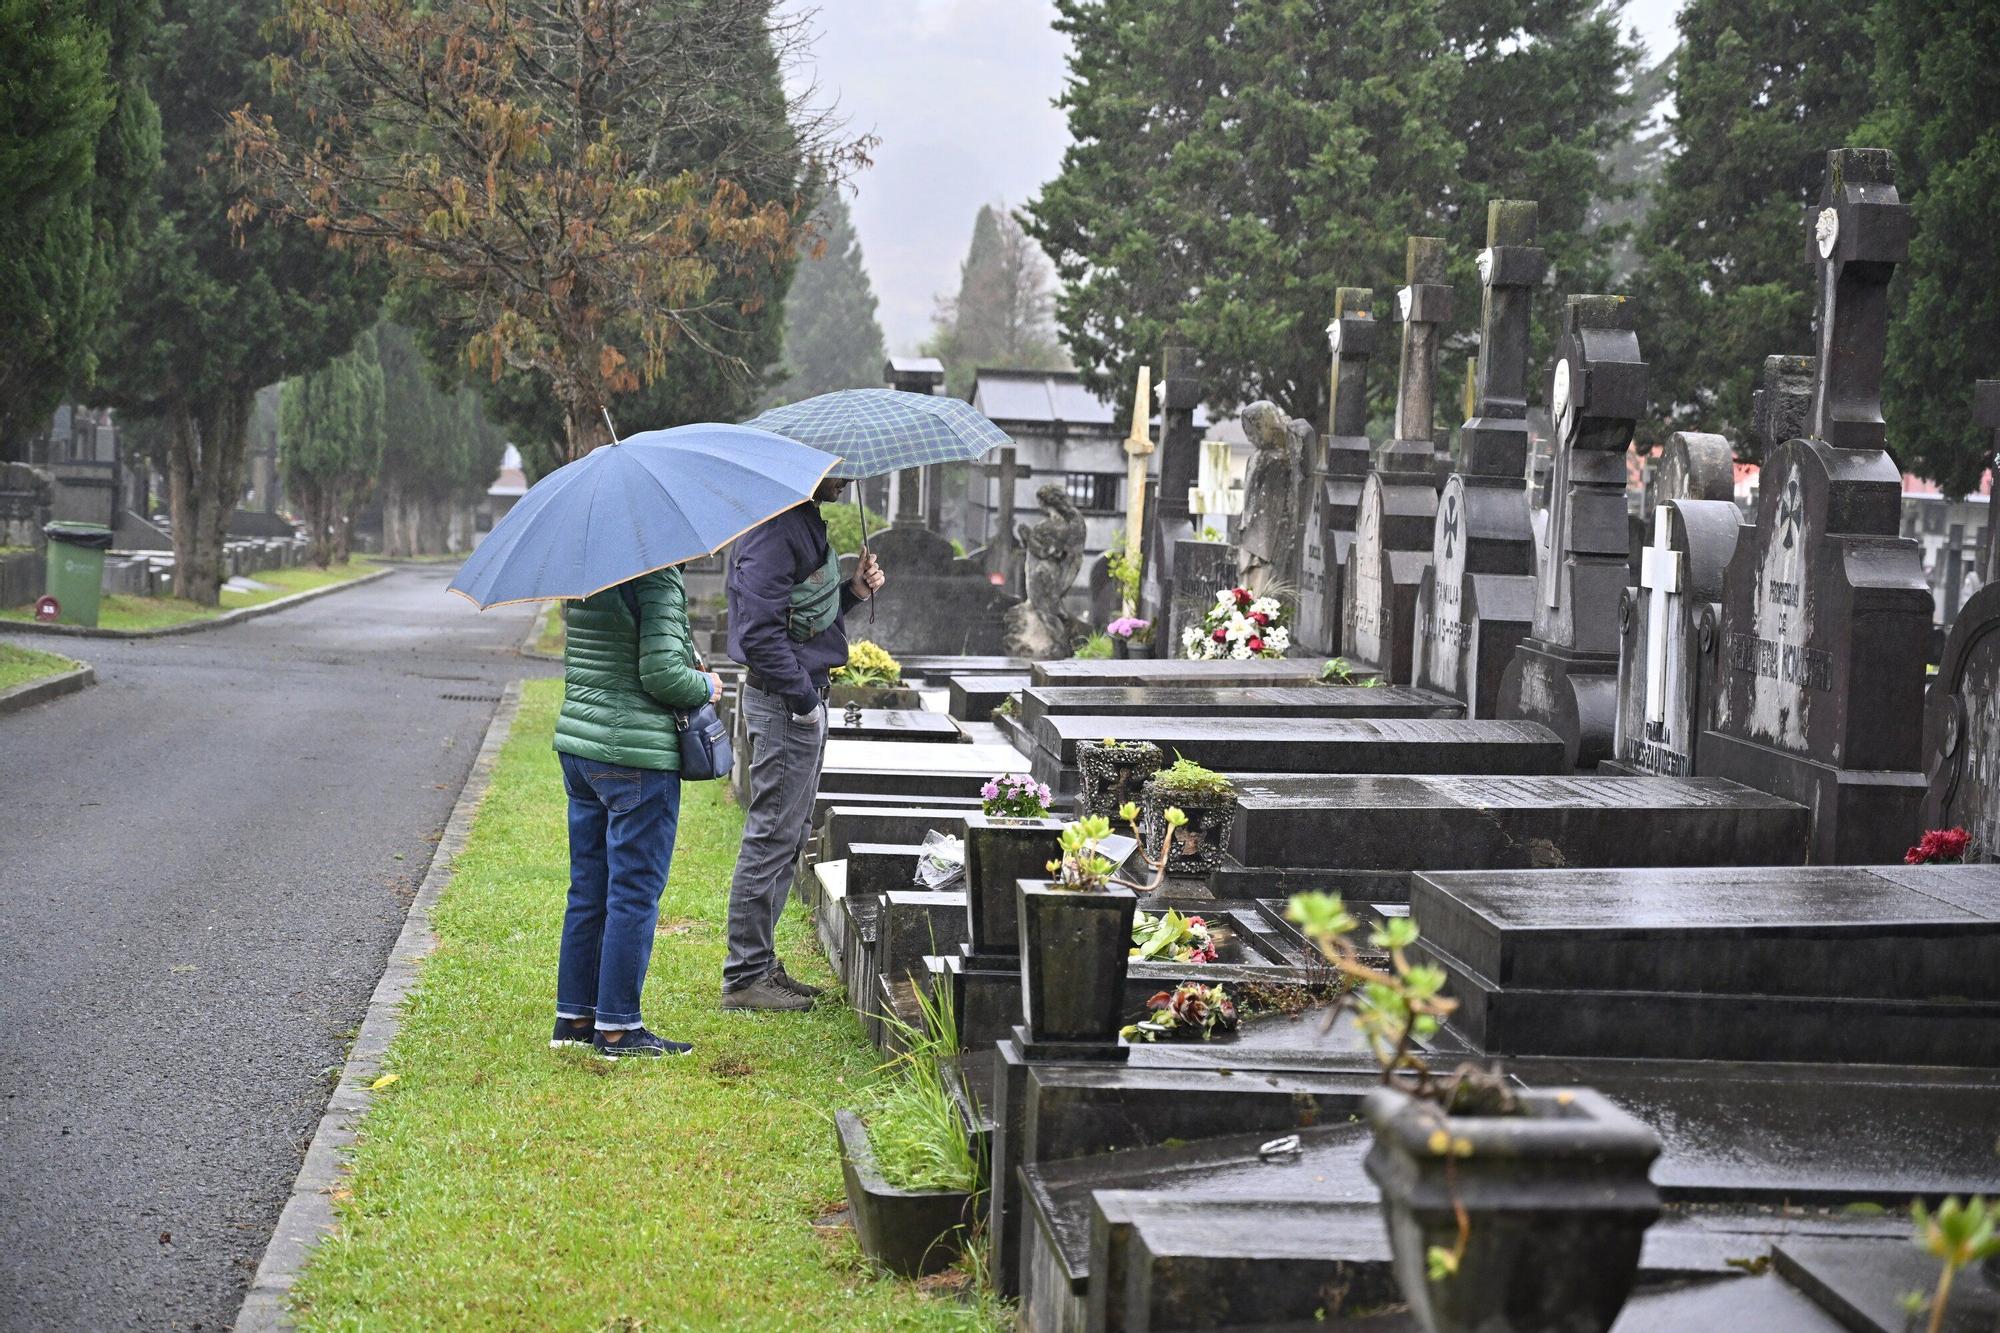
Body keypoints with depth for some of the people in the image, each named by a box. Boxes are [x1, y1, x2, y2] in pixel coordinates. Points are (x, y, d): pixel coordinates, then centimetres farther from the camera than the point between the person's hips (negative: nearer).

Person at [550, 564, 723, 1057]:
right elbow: (661, 674, -21)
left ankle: (574, 1015, 20)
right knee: (634, 892, 0)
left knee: (588, 890, 15)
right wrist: (707, 686, -1)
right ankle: (617, 1026, 3)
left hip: (576, 742, 8)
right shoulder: (657, 579, -16)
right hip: (637, 757, -8)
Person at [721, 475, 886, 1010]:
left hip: (803, 701, 11)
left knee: (787, 837, 15)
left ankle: (759, 964, 23)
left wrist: (852, 591, 7)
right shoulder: (774, 529, -18)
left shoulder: (805, 521, 15)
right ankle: (745, 978, 1)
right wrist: (804, 698, -20)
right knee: (772, 839, -5)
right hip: (784, 702, -11)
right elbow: (759, 630, -24)